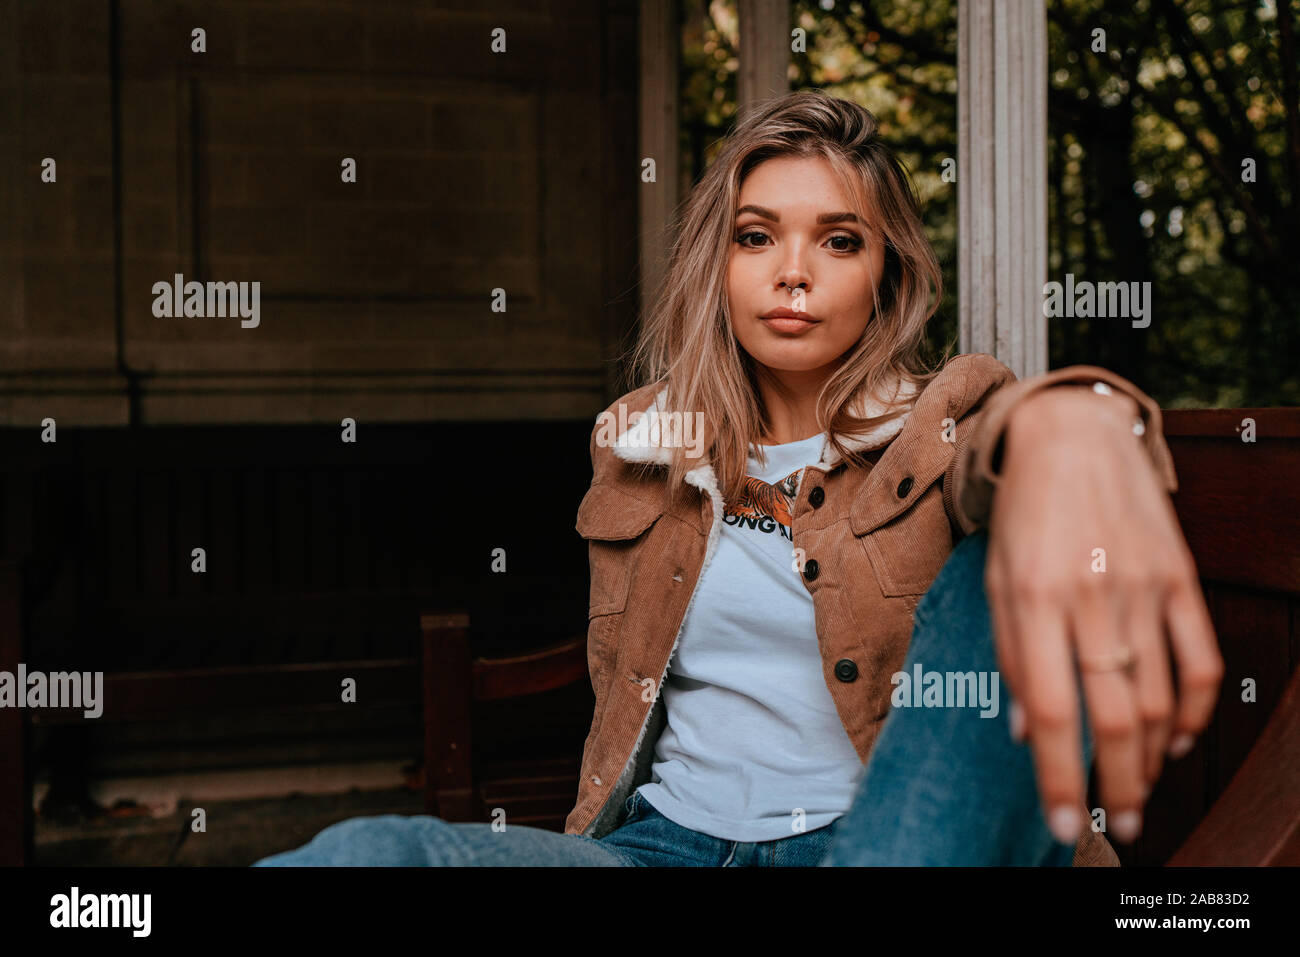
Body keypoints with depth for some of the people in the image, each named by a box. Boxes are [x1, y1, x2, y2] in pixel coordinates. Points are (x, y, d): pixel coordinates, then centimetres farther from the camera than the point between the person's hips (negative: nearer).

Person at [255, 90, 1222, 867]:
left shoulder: (943, 421, 1)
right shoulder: (640, 442, 12)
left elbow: (1009, 420, -26)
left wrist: (1067, 423, -52)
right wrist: (595, 835, 5)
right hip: (665, 839, 1)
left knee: (1007, 567, -30)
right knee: (368, 849, -31)